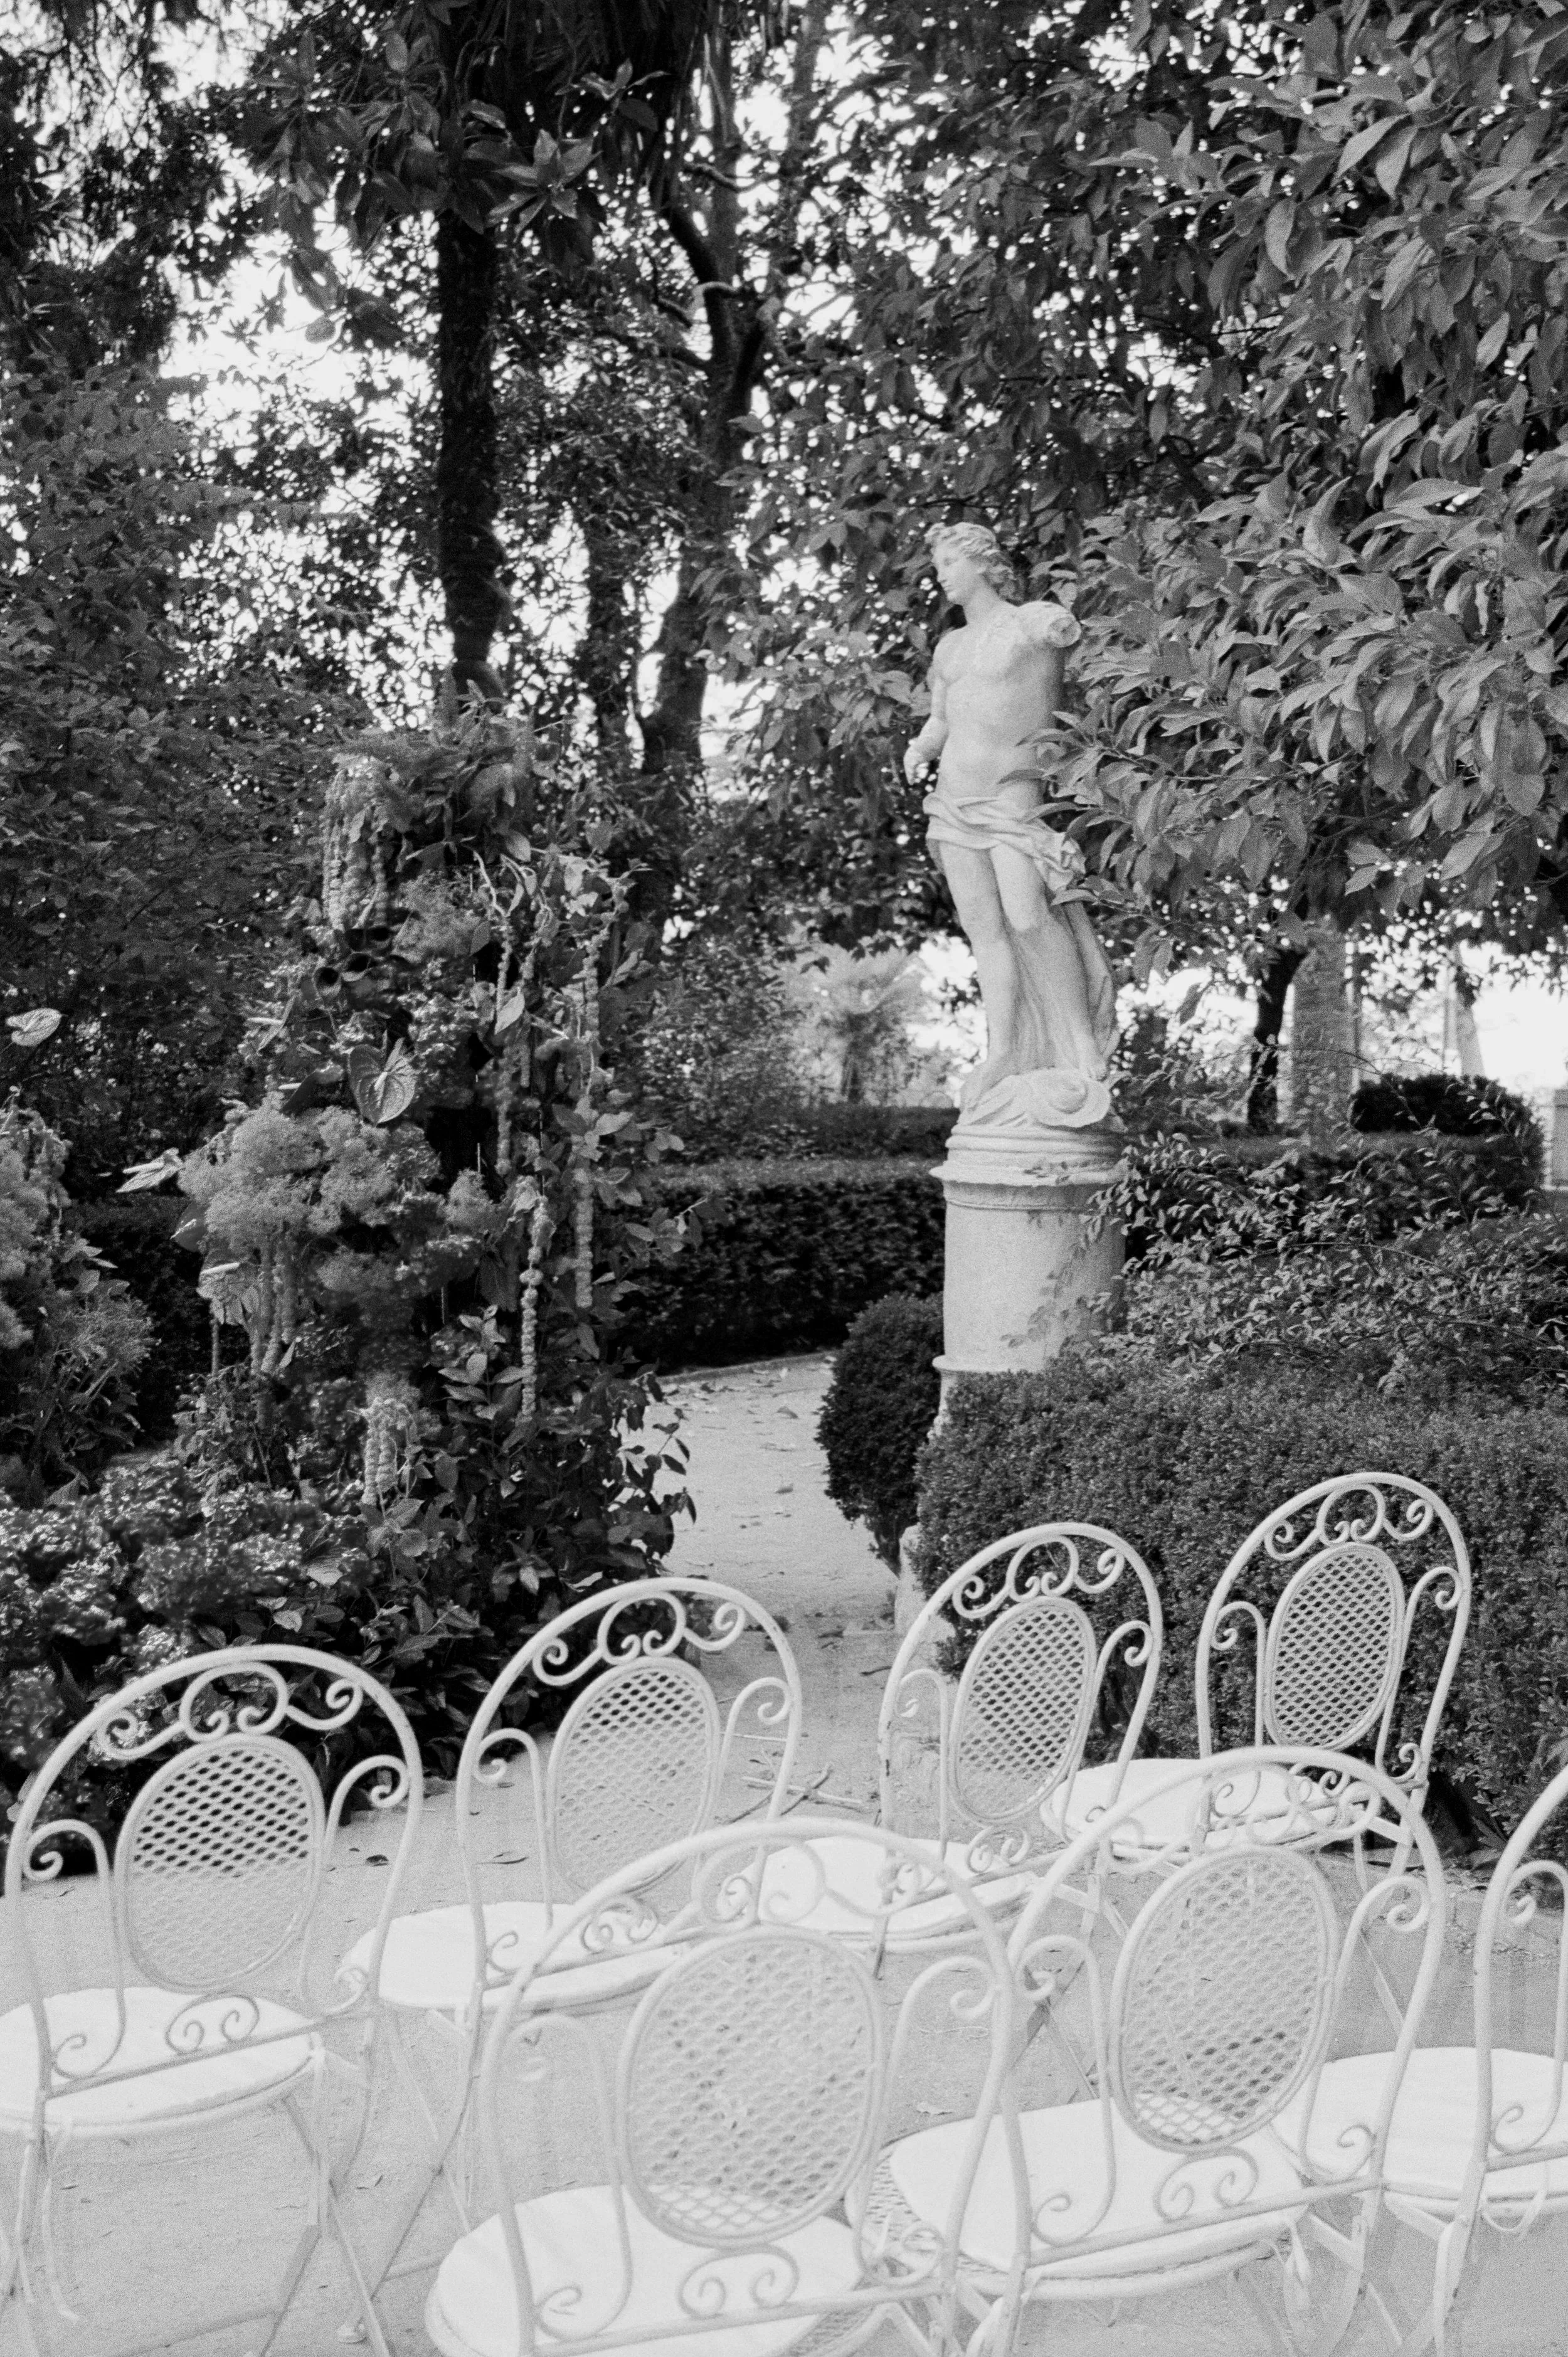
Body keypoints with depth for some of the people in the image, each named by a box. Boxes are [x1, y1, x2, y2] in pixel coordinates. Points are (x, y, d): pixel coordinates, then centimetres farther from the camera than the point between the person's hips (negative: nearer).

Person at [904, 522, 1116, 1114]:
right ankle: (1002, 1052, -5)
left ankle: (1083, 1037, -10)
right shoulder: (949, 646, 18)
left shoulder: (1036, 622, -1)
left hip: (1013, 792, -6)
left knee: (1028, 916, -20)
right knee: (982, 925, -3)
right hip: (953, 796, 6)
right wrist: (921, 748, 5)